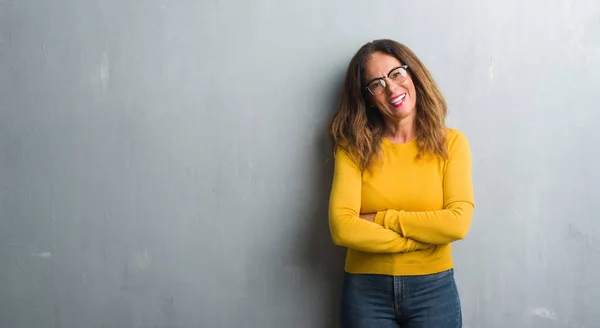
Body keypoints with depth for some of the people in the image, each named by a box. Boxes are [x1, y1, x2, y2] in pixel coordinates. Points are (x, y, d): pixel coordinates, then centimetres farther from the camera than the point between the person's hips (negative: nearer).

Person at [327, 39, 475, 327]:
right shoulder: (353, 148, -4)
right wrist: (424, 236, -15)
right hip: (366, 291, 0)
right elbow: (342, 228, -16)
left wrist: (380, 219, -12)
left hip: (433, 289, 0)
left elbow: (458, 223, -14)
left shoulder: (450, 142, -3)